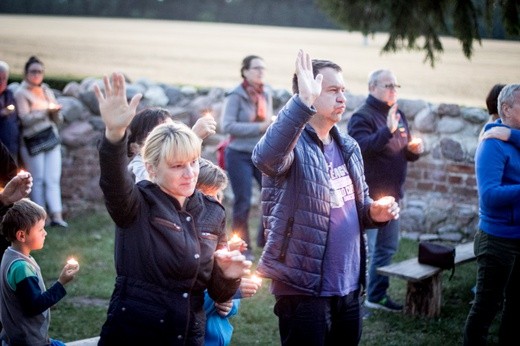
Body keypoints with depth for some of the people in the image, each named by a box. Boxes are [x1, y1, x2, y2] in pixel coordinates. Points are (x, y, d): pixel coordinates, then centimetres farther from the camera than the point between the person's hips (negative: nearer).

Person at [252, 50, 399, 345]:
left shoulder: (349, 147, 10)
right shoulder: (293, 144, -15)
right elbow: (265, 157, -39)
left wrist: (374, 212, -2)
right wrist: (302, 102, -47)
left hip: (348, 285, 8)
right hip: (304, 288, -8)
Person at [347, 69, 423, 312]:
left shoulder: (398, 115, 14)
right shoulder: (362, 116, -13)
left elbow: (406, 152, 22)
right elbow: (362, 146, -30)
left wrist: (414, 150, -1)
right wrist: (388, 130, -41)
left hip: (392, 194, 9)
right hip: (369, 196, -9)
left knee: (387, 248, 17)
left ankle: (377, 295, 30)